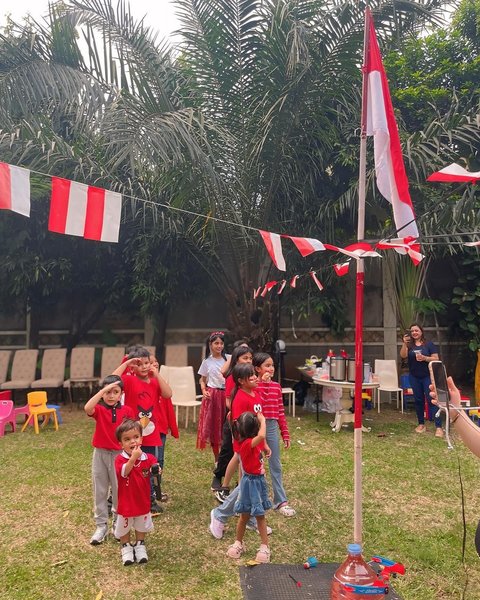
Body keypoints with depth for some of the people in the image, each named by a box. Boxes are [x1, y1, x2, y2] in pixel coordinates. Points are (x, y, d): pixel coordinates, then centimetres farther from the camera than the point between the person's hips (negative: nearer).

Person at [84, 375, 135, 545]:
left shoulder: (127, 411, -6)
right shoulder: (99, 409, -8)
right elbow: (87, 408, -33)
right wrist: (105, 389, -35)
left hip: (119, 454, 0)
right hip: (100, 454, 0)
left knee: (119, 490, 10)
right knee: (100, 491, 10)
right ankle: (101, 526, 23)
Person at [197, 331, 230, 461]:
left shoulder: (229, 358, 1)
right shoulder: (207, 362, 4)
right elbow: (202, 380, 10)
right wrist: (203, 390, -6)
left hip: (227, 394, -1)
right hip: (212, 395, 1)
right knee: (213, 426, 5)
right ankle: (217, 459, 19)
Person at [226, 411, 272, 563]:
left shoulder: (253, 441, -2)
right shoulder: (247, 444, -27)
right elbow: (261, 436, -45)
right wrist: (262, 419, -32)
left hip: (259, 480, 7)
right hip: (251, 482, -7)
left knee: (260, 515, 14)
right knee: (245, 515, 11)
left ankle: (265, 546, 22)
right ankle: (238, 543, 31)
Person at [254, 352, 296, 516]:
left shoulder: (276, 386, 6)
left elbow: (280, 411, 9)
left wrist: (285, 434, 9)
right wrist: (263, 384, -23)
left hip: (272, 427, 4)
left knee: (276, 465, 8)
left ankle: (280, 501, 15)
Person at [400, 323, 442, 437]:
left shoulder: (429, 344, -1)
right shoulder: (409, 345, 3)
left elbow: (436, 359, -4)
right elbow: (403, 355, -14)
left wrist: (424, 358, -21)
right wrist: (404, 343, -29)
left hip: (428, 377, -3)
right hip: (414, 377, 3)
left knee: (431, 400, -8)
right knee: (418, 400, 10)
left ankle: (438, 427, -9)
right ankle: (421, 424, 21)